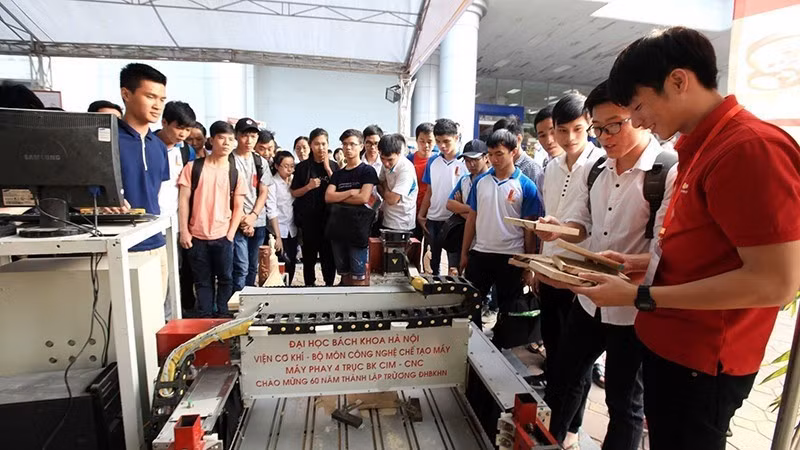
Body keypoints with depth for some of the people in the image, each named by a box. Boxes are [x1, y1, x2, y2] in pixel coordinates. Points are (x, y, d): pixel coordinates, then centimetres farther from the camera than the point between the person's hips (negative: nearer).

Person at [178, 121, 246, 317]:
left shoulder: (234, 173, 4)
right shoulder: (193, 167, 0)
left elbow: (238, 207, 4)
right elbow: (184, 200, 0)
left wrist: (230, 234, -3)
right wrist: (184, 231, -5)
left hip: (223, 236, 1)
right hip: (197, 236, -1)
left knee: (225, 279, 7)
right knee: (202, 281, 10)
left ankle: (222, 317, 24)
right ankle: (205, 319, 21)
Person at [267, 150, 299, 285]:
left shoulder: (293, 182, 9)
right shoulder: (272, 183, -9)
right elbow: (271, 211, -15)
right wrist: (278, 236, -18)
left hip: (292, 231, 5)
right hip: (279, 231, -5)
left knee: (291, 266, 8)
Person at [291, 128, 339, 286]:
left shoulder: (334, 166, 6)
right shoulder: (302, 167, 3)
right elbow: (294, 193, 5)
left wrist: (327, 168, -8)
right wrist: (309, 187, -13)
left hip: (329, 217, 1)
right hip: (308, 218, 0)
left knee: (329, 254, 2)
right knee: (309, 256, 4)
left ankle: (329, 285, 18)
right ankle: (309, 286, 19)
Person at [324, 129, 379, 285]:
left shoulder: (368, 171, -2)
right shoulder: (338, 174, 14)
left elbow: (363, 198, -15)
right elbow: (328, 197, 1)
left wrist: (339, 197, -3)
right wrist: (350, 192, -12)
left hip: (358, 228, -5)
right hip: (338, 227, 6)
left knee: (358, 276, 0)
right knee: (344, 273, 14)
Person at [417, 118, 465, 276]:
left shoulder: (465, 162, -9)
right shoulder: (432, 161, 5)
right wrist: (421, 215, 8)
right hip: (432, 220, 5)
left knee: (454, 265, 2)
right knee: (433, 262, 17)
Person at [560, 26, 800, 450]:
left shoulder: (752, 146, -20)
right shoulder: (701, 146, 8)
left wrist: (638, 297, -22)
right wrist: (639, 261, 4)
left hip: (701, 361, -8)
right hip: (666, 344, 8)